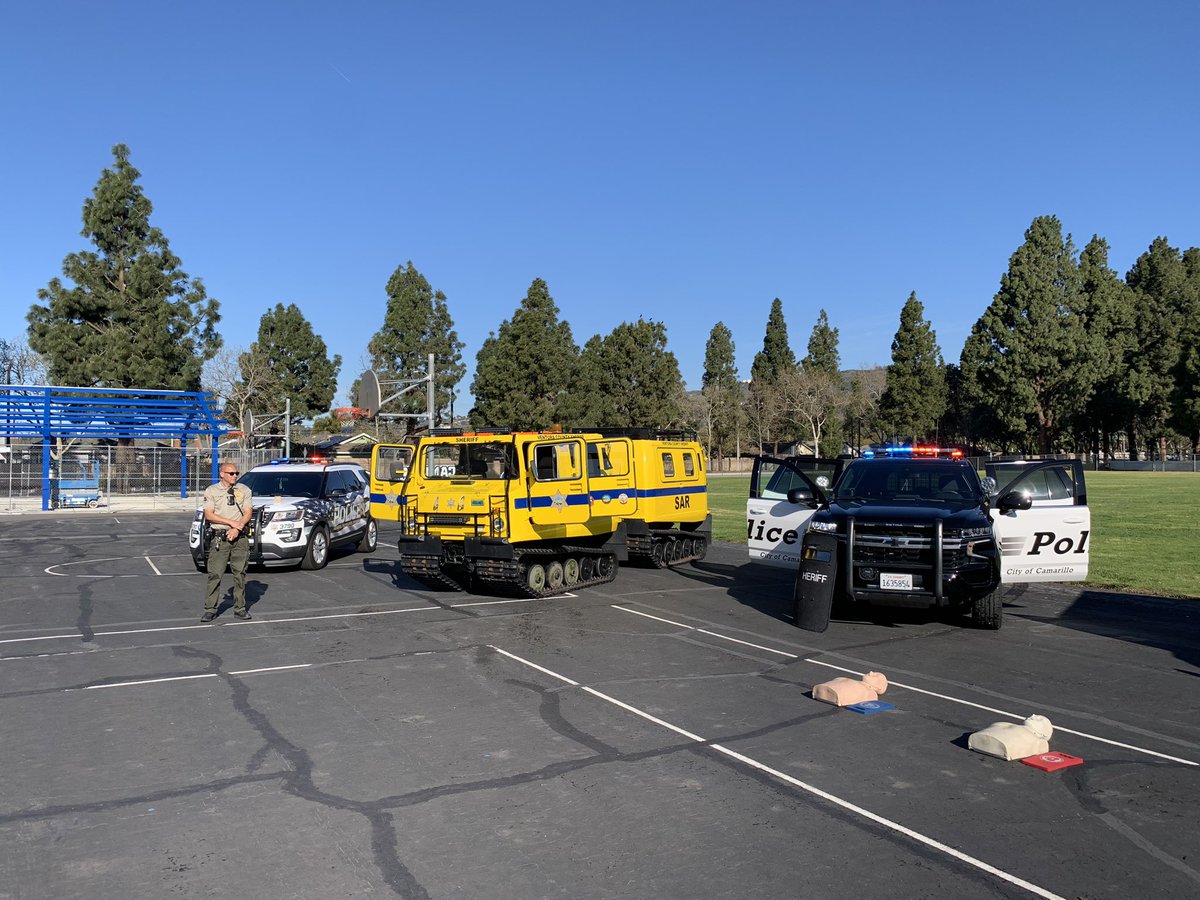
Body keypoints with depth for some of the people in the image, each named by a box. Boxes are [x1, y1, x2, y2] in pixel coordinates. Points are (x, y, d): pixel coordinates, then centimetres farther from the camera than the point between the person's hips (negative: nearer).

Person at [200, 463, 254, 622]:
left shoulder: (244, 490, 10)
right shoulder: (211, 491, 5)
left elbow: (248, 513, 3)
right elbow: (209, 515, -4)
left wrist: (237, 529, -12)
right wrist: (232, 522, -12)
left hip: (240, 537, 2)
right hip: (219, 537, -2)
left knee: (240, 573, 4)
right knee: (215, 574, -5)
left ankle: (240, 608, 11)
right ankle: (210, 609, 0)